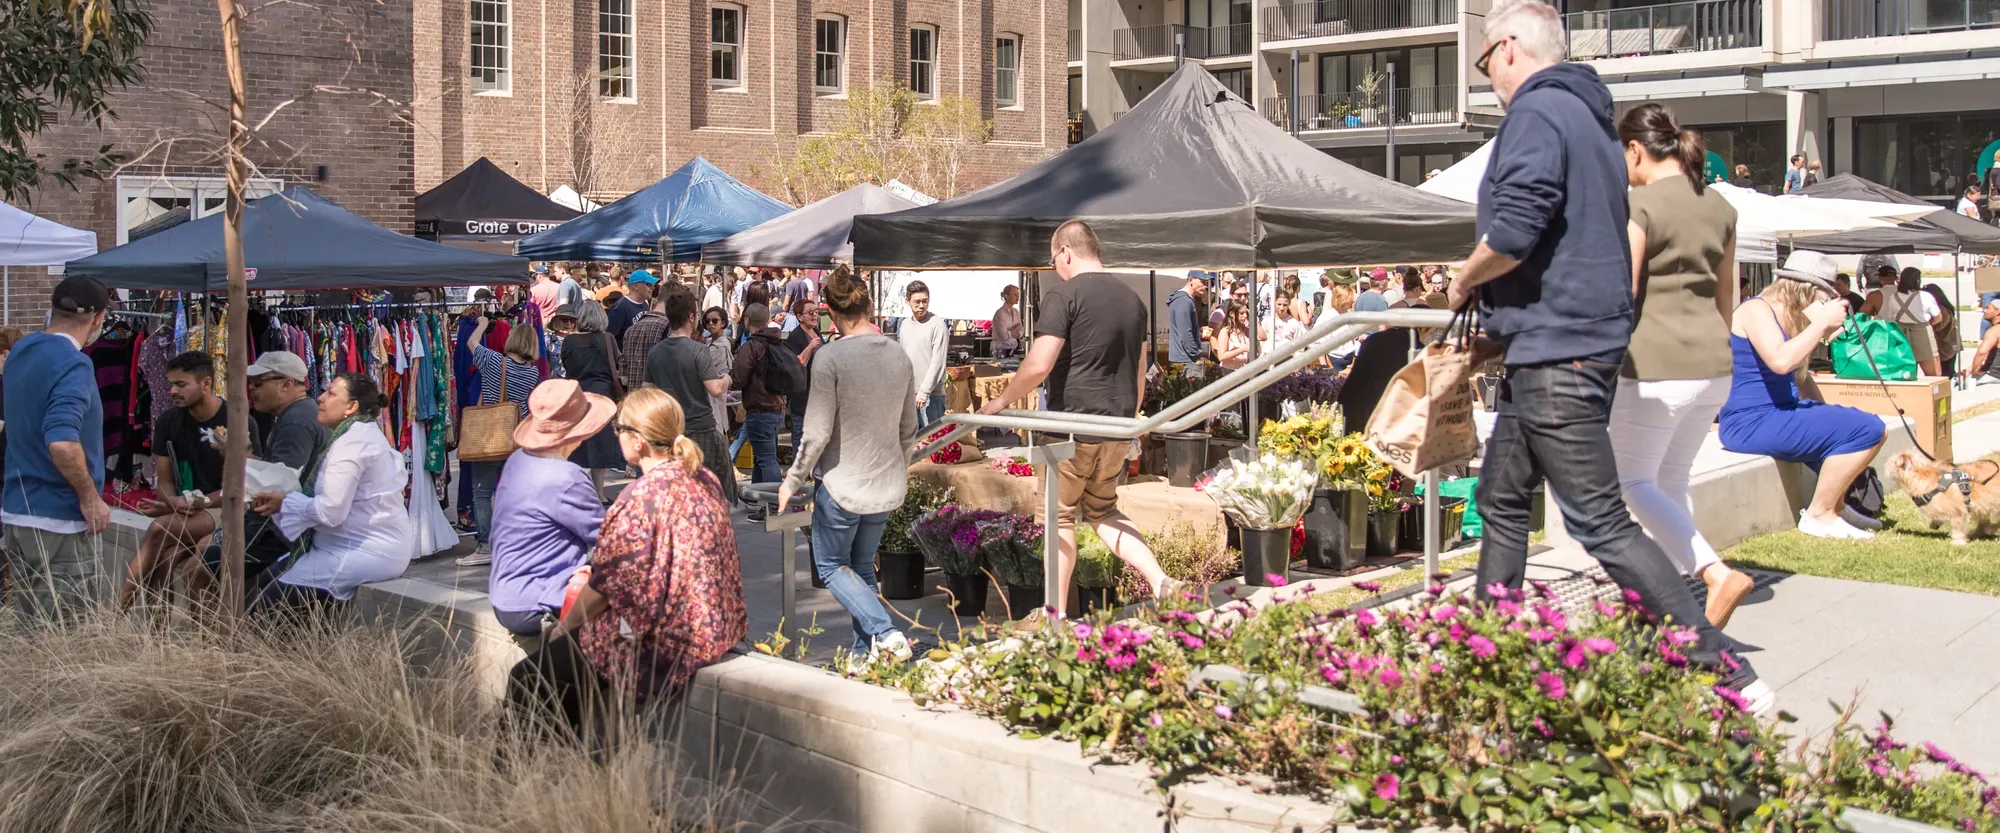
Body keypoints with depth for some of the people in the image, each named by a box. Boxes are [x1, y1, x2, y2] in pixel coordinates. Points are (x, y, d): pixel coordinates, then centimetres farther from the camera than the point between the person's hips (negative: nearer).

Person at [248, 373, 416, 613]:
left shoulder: (352, 441, -16)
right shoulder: (363, 434, 18)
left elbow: (331, 510, -22)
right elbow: (336, 499, 14)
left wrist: (285, 502, -7)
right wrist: (285, 498, 2)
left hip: (366, 554, -11)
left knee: (267, 603, -10)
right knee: (270, 577, 13)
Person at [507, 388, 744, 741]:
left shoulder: (641, 498, -21)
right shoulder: (704, 481, 4)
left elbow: (604, 588, -14)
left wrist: (563, 627, 5)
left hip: (660, 643, -9)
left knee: (525, 682, 0)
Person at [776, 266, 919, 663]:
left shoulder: (831, 356, -17)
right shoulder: (899, 355, 2)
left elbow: (817, 433, -17)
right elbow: (909, 428, 11)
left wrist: (792, 482, -4)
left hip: (842, 483, -6)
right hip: (886, 485, 6)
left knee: (831, 565, 10)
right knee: (863, 567, 19)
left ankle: (885, 632, -10)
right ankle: (866, 653, 19)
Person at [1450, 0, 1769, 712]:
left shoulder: (1536, 113, -13)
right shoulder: (1591, 116, 19)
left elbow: (1513, 234, -26)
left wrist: (1464, 281, -5)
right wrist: (1495, 337, 21)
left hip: (1556, 354, -11)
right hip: (1561, 347, 11)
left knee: (1601, 524, -10)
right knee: (1502, 499, 19)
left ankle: (1730, 675, -8)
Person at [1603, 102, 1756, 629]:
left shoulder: (1639, 205, -11)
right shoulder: (1719, 207, 12)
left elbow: (1620, 297, -15)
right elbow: (1724, 298, 18)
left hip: (1657, 366, -8)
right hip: (1712, 365, 8)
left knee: (1632, 480, 3)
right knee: (1671, 479, 16)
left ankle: (1717, 574, -13)